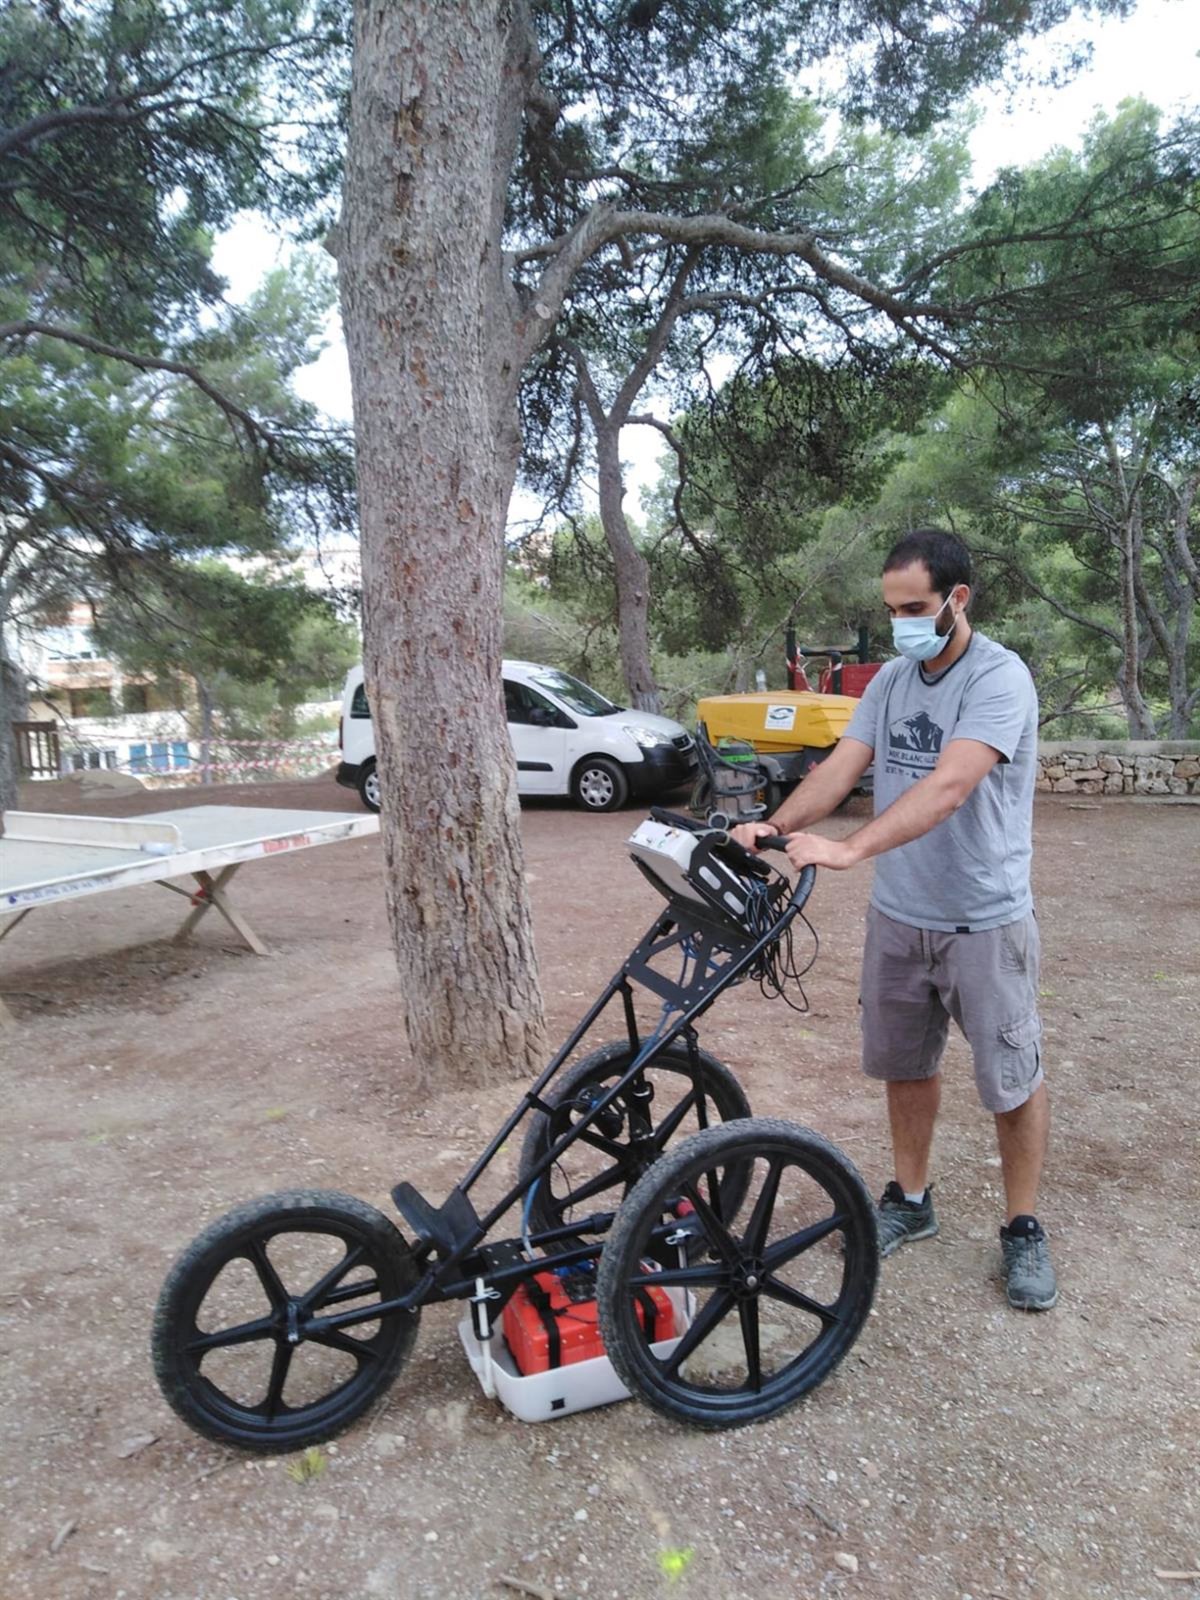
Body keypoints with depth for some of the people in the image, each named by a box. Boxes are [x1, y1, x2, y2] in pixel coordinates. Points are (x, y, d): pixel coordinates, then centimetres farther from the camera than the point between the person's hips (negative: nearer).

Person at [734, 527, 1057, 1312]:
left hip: (984, 922, -6)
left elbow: (948, 785, -32)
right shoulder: (892, 679, 4)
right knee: (906, 1064, 17)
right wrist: (777, 825, -23)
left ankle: (1024, 1230, 27)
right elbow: (841, 766, -5)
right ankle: (911, 1201, 36)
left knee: (1012, 1078, 8)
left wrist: (848, 850, -42)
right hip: (898, 916, 6)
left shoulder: (1000, 678, -17)